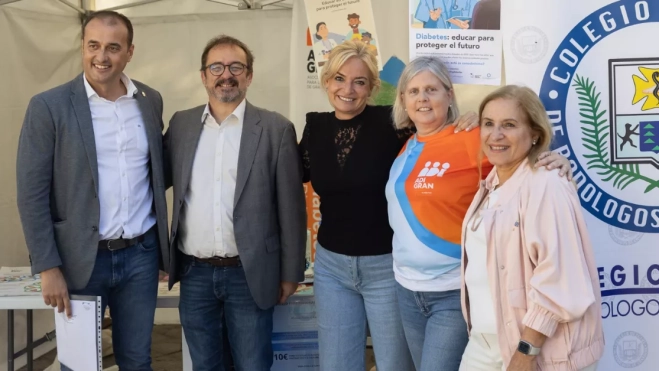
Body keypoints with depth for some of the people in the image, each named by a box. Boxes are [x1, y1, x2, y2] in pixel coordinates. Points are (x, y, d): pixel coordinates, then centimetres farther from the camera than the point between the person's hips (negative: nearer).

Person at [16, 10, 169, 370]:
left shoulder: (150, 100, 5)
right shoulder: (48, 106, -9)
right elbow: (31, 194, -9)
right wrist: (48, 268, -12)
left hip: (141, 253, 3)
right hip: (81, 258, -3)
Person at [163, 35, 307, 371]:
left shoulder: (276, 129, -4)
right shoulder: (180, 124, 5)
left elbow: (291, 208, -3)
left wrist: (290, 274, -2)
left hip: (249, 274, -3)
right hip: (195, 273, 3)